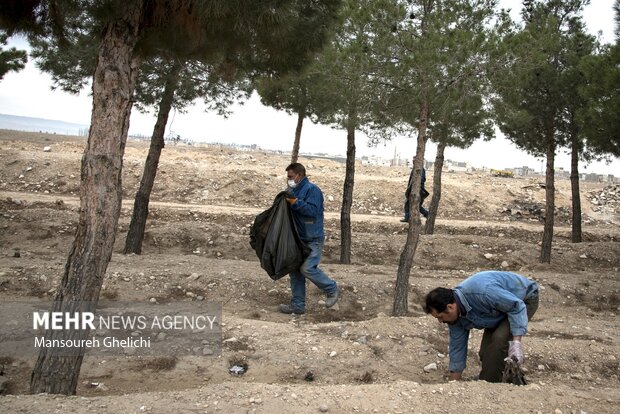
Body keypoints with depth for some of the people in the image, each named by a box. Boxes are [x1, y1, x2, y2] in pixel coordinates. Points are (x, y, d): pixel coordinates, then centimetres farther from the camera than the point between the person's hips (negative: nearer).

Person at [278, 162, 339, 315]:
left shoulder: (312, 189, -13)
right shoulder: (293, 191, 13)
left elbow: (313, 210, -25)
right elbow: (290, 210, 19)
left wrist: (295, 203, -26)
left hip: (313, 239, -9)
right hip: (298, 238, 9)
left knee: (307, 268, -18)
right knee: (295, 271, 8)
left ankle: (331, 288, 6)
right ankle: (297, 305, 15)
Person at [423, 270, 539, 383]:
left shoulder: (481, 293, -39)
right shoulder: (455, 315, -12)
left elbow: (517, 305, -32)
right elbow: (457, 348, -3)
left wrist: (516, 343, -36)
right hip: (503, 304, 7)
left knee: (499, 339, -25)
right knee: (486, 351, -4)